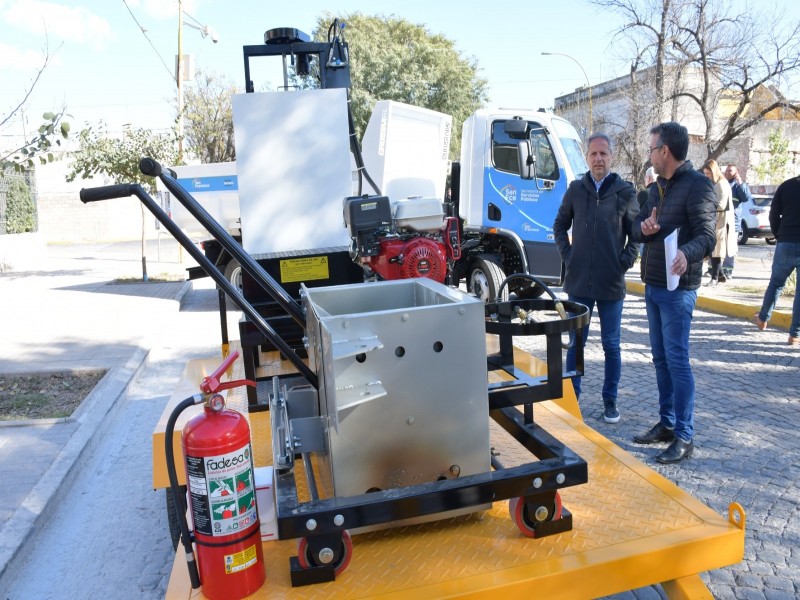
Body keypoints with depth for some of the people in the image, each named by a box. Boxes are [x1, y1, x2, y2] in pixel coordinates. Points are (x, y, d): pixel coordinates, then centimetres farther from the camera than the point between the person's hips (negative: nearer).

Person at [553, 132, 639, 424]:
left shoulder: (625, 191, -1)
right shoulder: (576, 189, 5)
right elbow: (560, 224, 15)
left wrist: (625, 262, -5)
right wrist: (566, 254, 4)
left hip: (611, 283, -1)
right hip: (578, 282, 2)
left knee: (611, 345, 9)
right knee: (575, 343, 9)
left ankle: (610, 401, 22)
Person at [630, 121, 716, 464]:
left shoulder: (698, 185, -11)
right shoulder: (658, 188, 15)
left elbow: (706, 236, -20)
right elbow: (637, 228, 13)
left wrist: (686, 253, -41)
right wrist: (645, 228, -11)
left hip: (678, 288, -8)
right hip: (652, 285, 8)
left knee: (677, 360, -5)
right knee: (660, 358, 14)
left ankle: (685, 436, 4)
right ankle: (667, 424, 25)